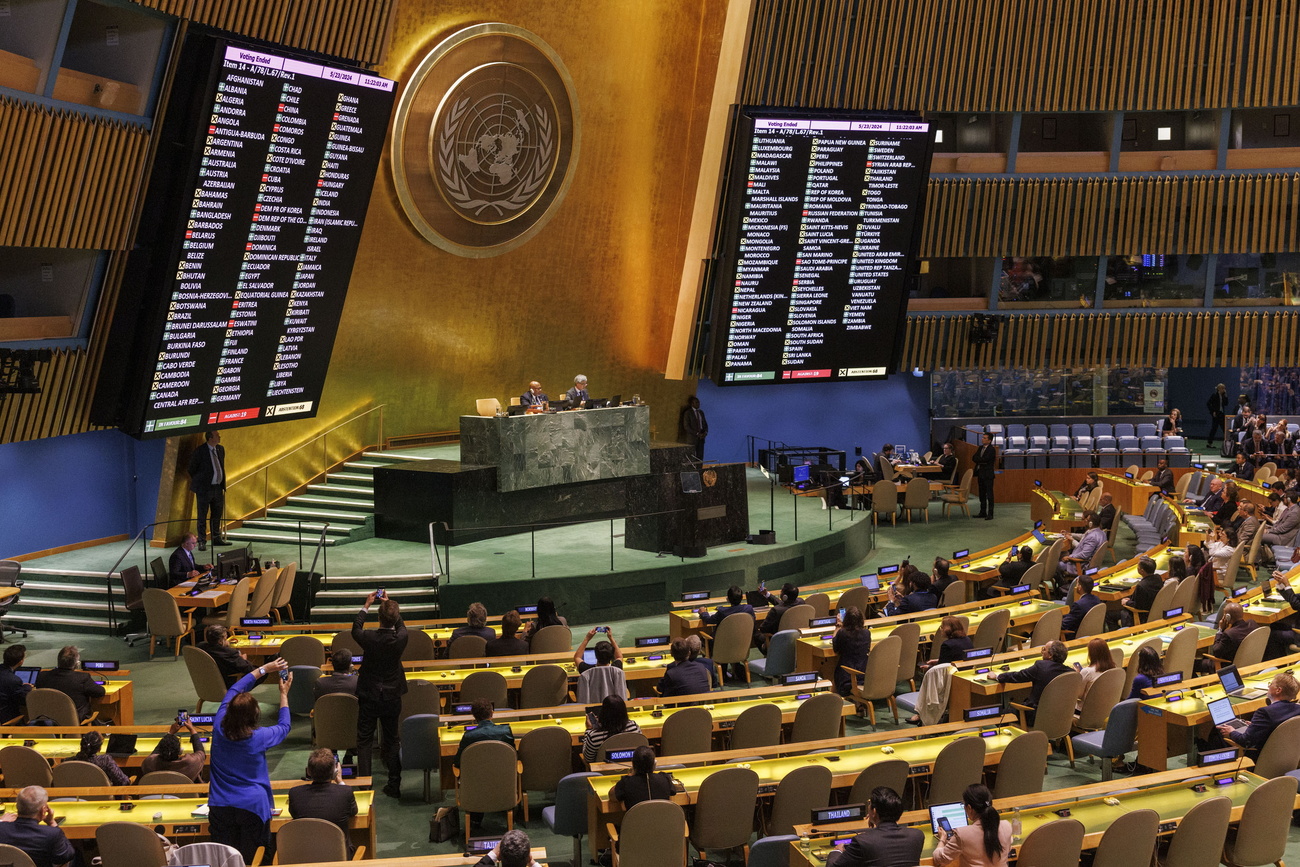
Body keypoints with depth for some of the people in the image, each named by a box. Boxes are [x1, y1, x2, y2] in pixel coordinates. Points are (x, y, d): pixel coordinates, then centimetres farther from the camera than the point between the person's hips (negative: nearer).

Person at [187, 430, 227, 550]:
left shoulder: (220, 449, 7)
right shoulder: (200, 451, -13)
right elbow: (192, 469, -4)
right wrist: (198, 482, 4)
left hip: (218, 487, 6)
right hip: (204, 488, -6)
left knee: (217, 515, 14)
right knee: (202, 516, 0)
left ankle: (216, 538, 26)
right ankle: (202, 542, 4)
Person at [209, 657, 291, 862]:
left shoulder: (219, 728, -10)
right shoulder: (259, 737, -19)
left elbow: (234, 690, 5)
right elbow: (284, 727, 4)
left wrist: (264, 669, 12)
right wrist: (284, 694, 14)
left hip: (220, 807, 3)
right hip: (252, 805, -3)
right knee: (251, 859, 8)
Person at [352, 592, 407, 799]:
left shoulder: (369, 638, -20)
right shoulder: (400, 638, -17)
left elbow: (355, 629, 5)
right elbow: (400, 625, 9)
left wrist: (366, 606, 16)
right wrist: (390, 604, 20)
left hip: (369, 697, -2)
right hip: (392, 697, 2)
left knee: (364, 741, 9)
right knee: (392, 740, 14)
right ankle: (394, 785, 16)